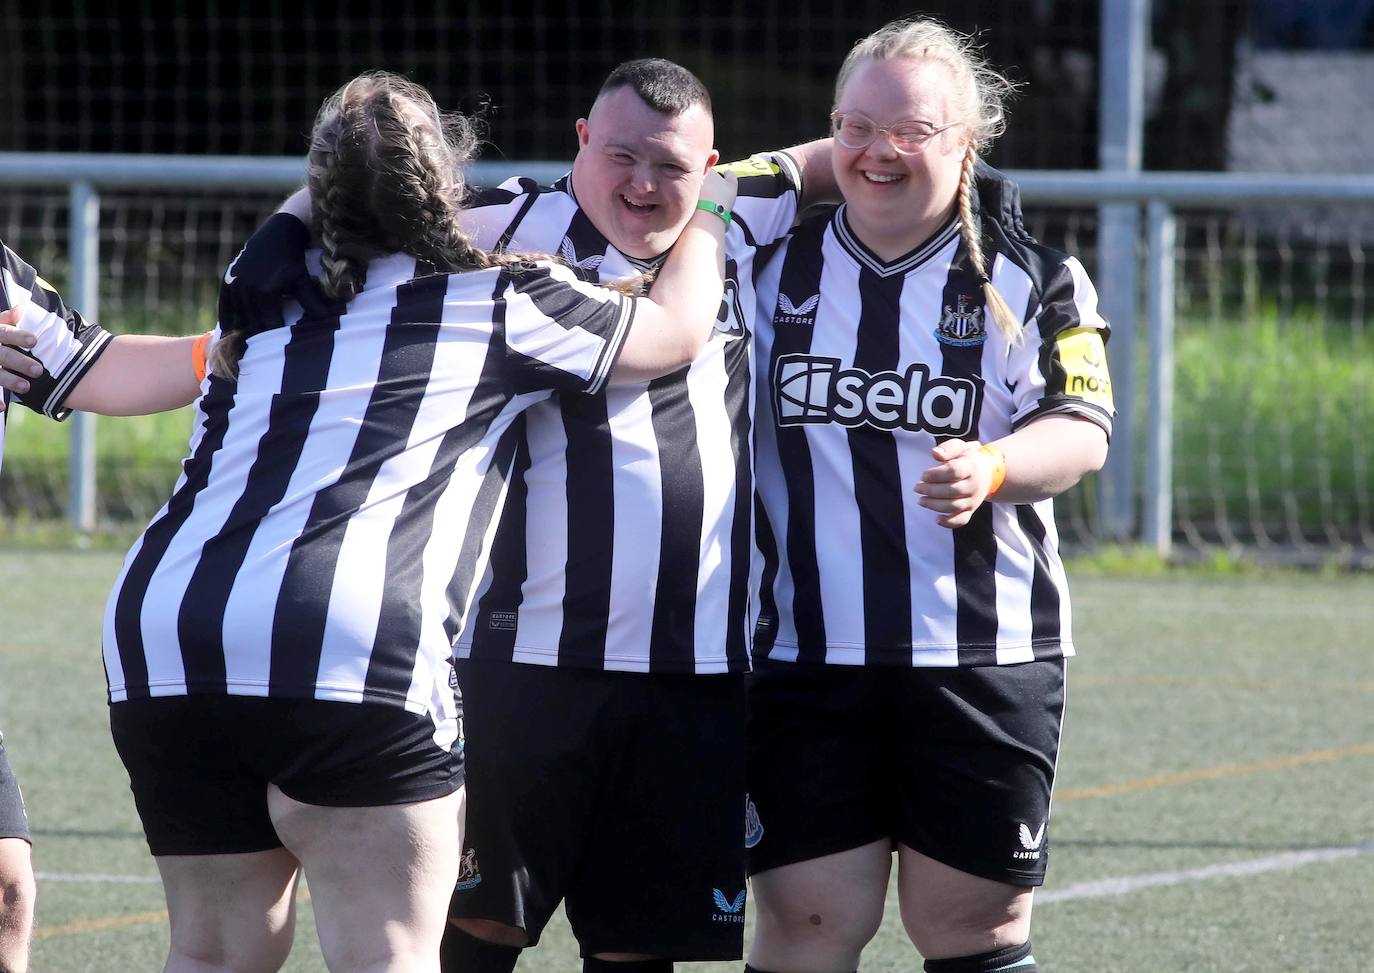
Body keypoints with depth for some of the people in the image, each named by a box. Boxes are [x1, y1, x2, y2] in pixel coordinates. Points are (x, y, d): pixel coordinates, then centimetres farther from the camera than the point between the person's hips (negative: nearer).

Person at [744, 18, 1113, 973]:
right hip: (806, 657, 1)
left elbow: (1080, 430, -8)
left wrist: (995, 467, -26)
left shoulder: (1030, 278, 2)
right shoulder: (780, 267, 8)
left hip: (983, 660, -1)